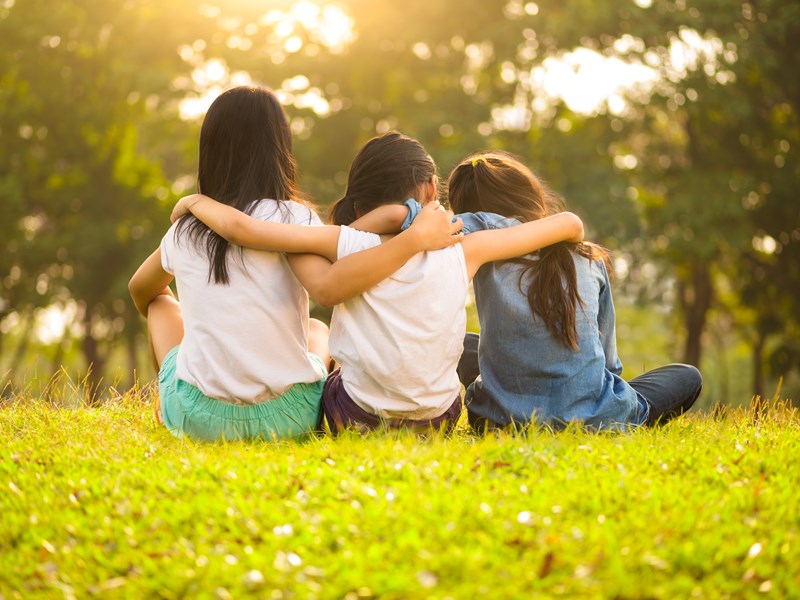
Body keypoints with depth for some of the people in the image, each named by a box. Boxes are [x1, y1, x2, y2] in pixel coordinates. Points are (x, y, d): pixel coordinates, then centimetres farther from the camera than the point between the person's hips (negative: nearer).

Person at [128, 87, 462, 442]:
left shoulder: (182, 232, 3)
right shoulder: (291, 216, -9)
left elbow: (140, 290, 23)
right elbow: (327, 287, -27)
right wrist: (416, 239, -23)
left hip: (197, 421, 2)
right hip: (287, 420, -1)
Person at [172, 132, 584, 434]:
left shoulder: (352, 247, -15)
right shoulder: (462, 252, -9)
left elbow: (242, 228, -19)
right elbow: (568, 224, 0)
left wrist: (195, 202, 1)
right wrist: (572, 234, 23)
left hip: (357, 421, -2)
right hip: (440, 420, 2)